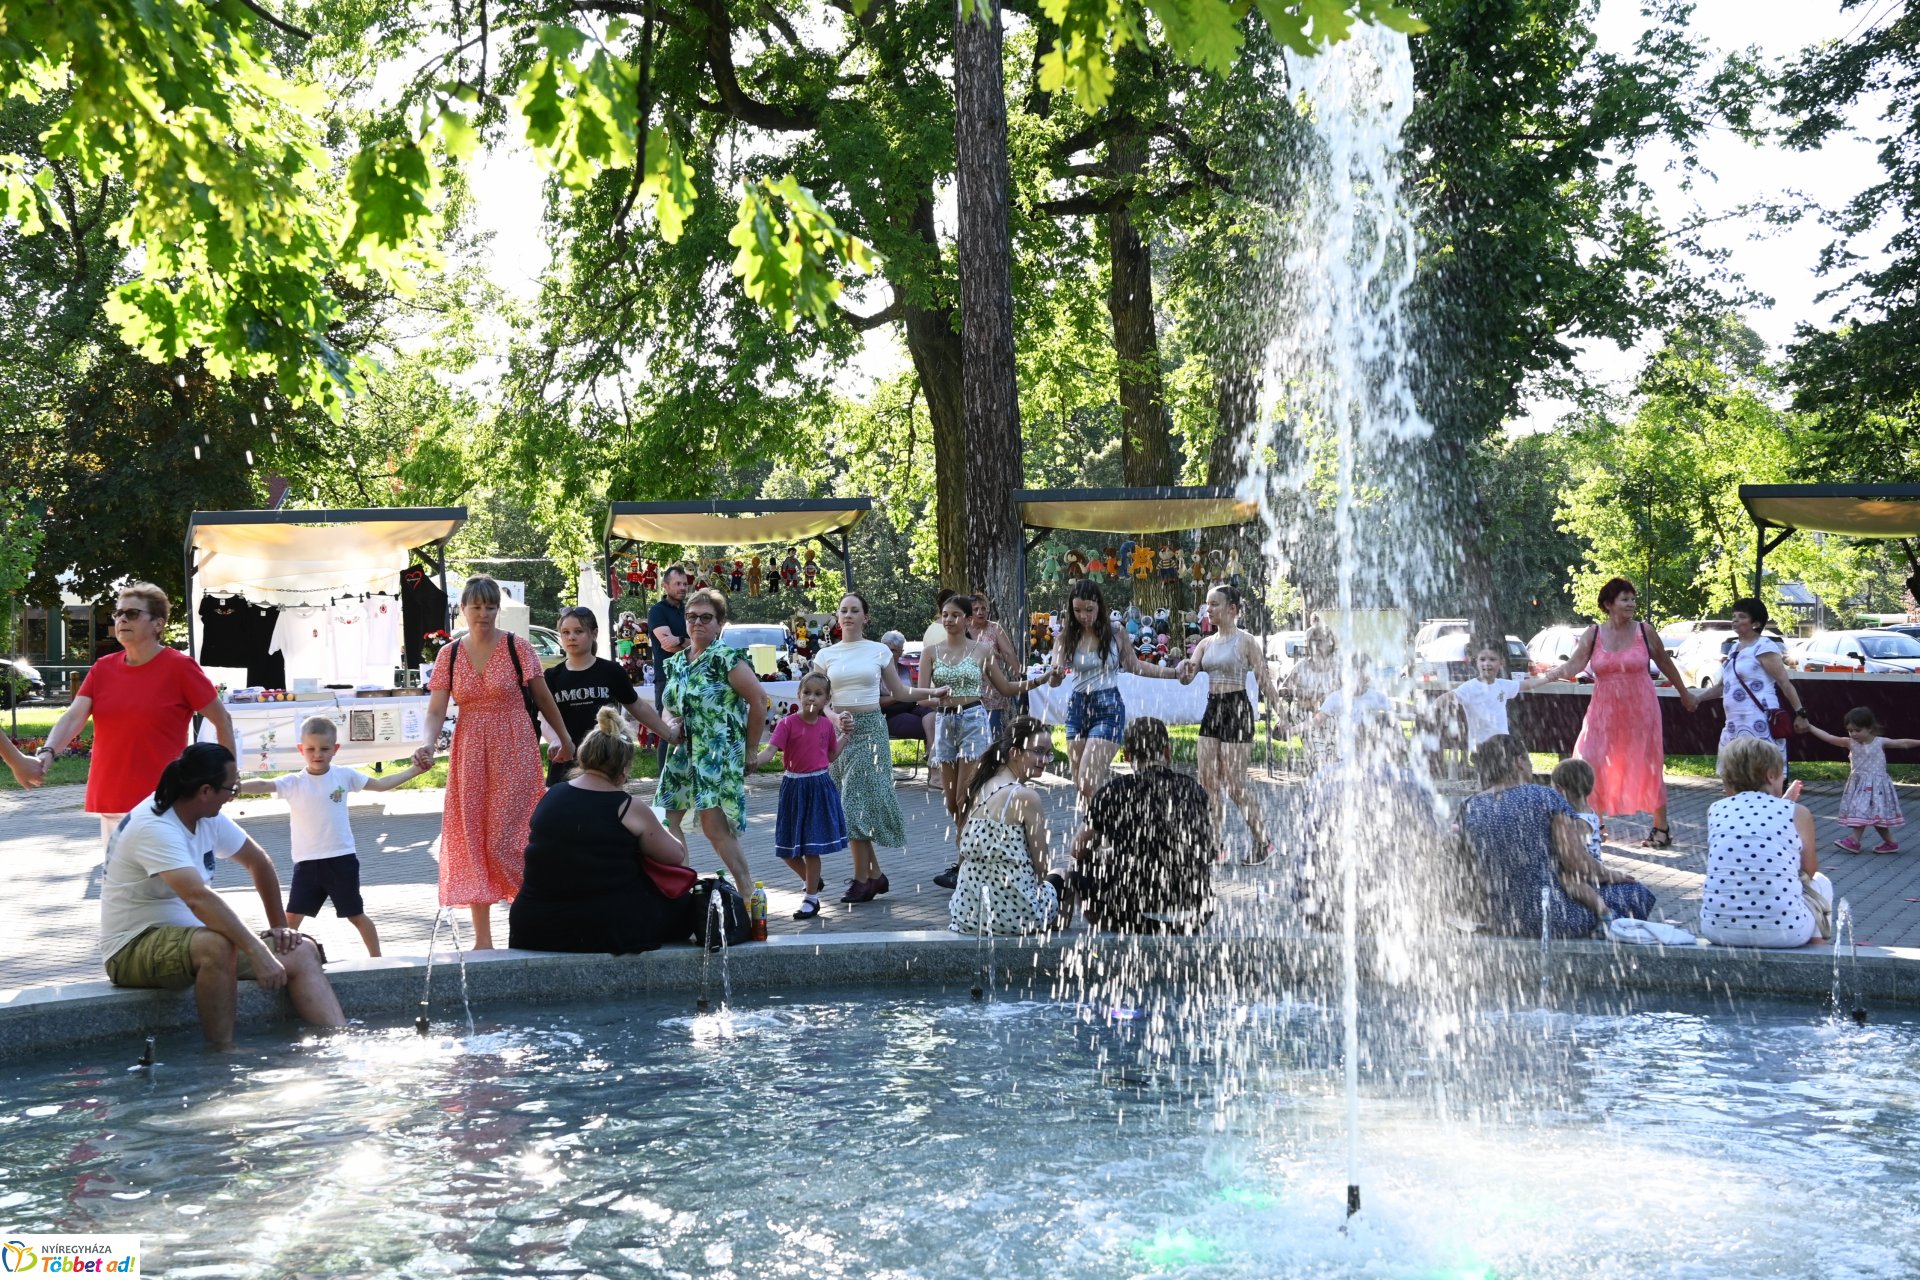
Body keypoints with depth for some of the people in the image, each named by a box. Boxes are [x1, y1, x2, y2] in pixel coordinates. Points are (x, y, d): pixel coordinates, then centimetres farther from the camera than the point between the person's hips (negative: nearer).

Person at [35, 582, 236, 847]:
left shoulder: (179, 667, -6)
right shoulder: (102, 668, 8)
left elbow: (222, 720, -1)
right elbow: (74, 717, -5)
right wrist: (47, 753, -23)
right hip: (110, 801, 6)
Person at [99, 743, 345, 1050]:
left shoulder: (209, 817, 4)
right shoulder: (154, 827, -25)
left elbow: (259, 863, 17)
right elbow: (199, 898, -38)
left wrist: (279, 927, 11)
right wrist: (258, 952, -42)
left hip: (195, 936, 9)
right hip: (135, 949, -9)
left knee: (303, 952, -7)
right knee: (218, 945, -40)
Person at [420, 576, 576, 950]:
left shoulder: (517, 646, -5)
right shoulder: (449, 655, 3)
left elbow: (543, 698, 4)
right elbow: (436, 710, -2)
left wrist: (564, 739, 10)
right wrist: (428, 744, -20)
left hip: (514, 752, -4)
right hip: (469, 755, 4)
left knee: (506, 840, -8)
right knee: (472, 841, 4)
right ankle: (482, 939, 12)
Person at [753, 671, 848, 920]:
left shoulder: (827, 725, 1)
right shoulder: (788, 723, -10)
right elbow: (770, 750, -21)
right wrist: (754, 760, -40)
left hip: (819, 787, 0)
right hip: (793, 786, 0)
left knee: (812, 846, -1)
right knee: (787, 849, 8)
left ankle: (811, 897, 11)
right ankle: (811, 880, 35)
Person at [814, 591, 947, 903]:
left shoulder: (879, 651, 5)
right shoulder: (826, 655, 7)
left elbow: (899, 693, 12)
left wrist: (932, 692, 1)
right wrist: (835, 718, -15)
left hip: (870, 728, -2)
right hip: (839, 731, 2)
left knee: (858, 801, -9)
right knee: (849, 804, 1)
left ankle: (862, 879, -3)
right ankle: (875, 875, 13)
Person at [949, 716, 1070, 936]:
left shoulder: (981, 789, 8)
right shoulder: (1026, 797, -14)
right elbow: (1041, 868, -9)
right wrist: (1054, 878, 14)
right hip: (1012, 914, -6)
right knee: (1060, 881, 26)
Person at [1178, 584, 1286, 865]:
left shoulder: (1246, 641, -7)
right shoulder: (1207, 643, 11)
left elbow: (1264, 681, -8)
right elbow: (1186, 678, 5)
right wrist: (1185, 670, -18)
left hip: (1237, 708, -7)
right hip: (1212, 708, 7)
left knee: (1235, 784, -6)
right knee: (1208, 780, 4)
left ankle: (1263, 841, 8)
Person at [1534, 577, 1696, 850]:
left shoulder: (1645, 632, -2)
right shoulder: (1594, 634, -1)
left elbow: (1666, 664, 11)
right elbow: (1573, 666, -10)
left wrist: (1685, 693, 21)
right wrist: (1548, 675, -29)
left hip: (1640, 711, -1)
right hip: (1605, 711, 1)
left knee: (1648, 768, 3)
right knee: (1592, 767, -3)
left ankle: (1661, 828, 15)